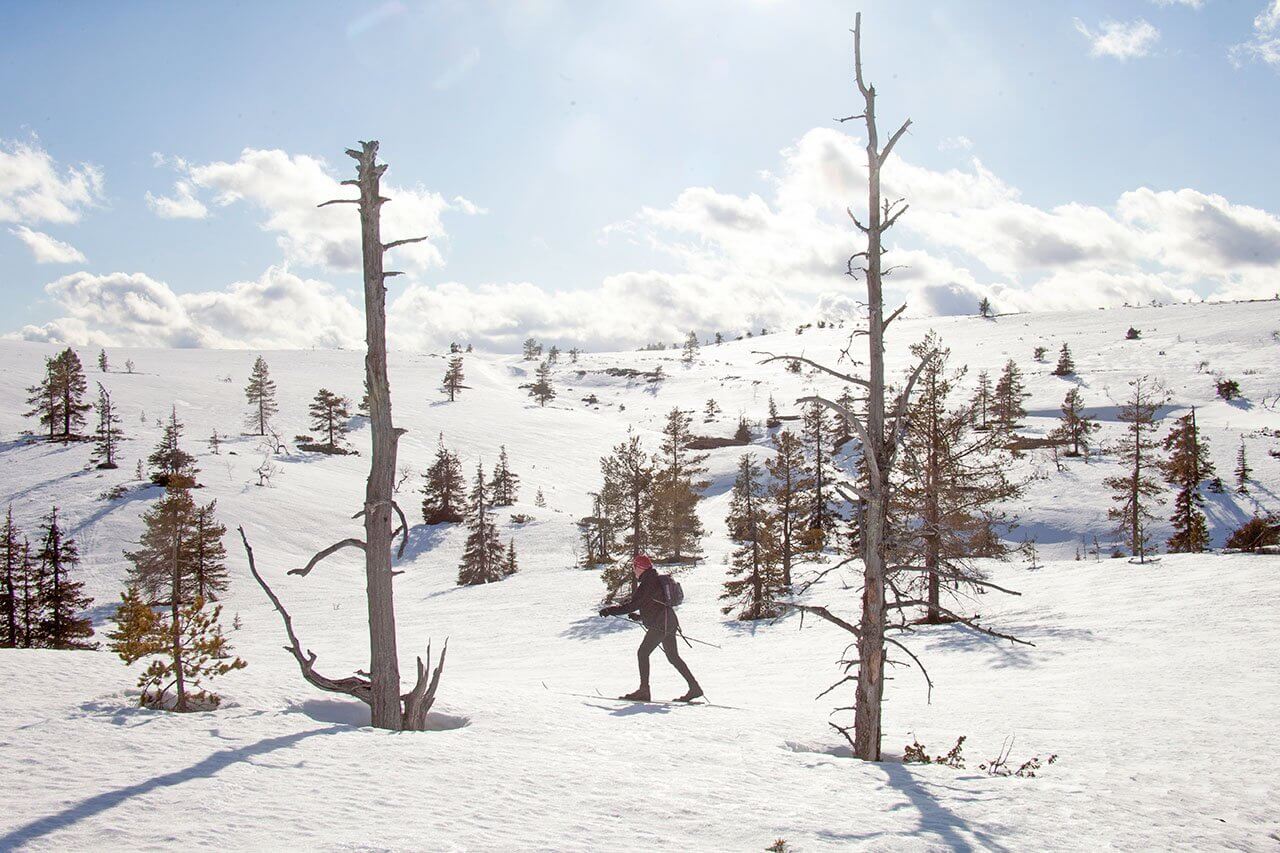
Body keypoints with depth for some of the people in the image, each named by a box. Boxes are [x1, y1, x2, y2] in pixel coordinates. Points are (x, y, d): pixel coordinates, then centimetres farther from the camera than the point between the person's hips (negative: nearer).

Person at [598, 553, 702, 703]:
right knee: (673, 657, 12)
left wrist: (610, 610, -13)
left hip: (659, 625, -10)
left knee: (643, 653, -5)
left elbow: (633, 604, -18)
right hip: (670, 623, 10)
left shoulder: (647, 583, -14)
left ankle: (644, 691, -6)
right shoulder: (655, 580, 17)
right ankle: (694, 687, 9)